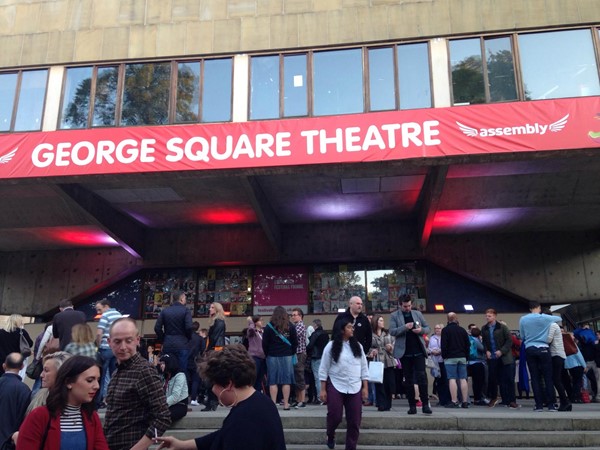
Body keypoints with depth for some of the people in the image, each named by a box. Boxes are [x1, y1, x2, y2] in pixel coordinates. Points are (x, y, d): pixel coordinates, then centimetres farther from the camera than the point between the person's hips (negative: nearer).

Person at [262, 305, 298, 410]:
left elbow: (264, 344, -3)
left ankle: (273, 404, 2)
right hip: (287, 356, 1)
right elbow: (295, 342, 4)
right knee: (286, 381, 6)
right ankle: (286, 404, 6)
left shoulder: (269, 327, -4)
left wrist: (267, 354, 10)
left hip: (273, 356, -1)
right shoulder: (290, 326, 1)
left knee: (273, 381, 4)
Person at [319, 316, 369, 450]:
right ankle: (330, 436, 31)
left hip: (355, 388, 3)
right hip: (335, 387, -3)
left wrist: (365, 387, 3)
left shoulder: (357, 346, 6)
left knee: (354, 421, 3)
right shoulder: (331, 346, -4)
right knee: (335, 416, -2)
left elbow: (364, 367, 9)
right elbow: (324, 369, -2)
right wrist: (323, 389, -4)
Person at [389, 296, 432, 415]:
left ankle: (425, 404, 1)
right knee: (408, 379, 5)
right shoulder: (394, 316, 1)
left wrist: (421, 330, -9)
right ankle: (412, 406, 12)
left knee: (422, 377, -5)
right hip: (404, 352, -1)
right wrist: (405, 327, -22)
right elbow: (392, 331, -8)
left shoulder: (418, 314, 9)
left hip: (418, 351, 1)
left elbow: (427, 328, 13)